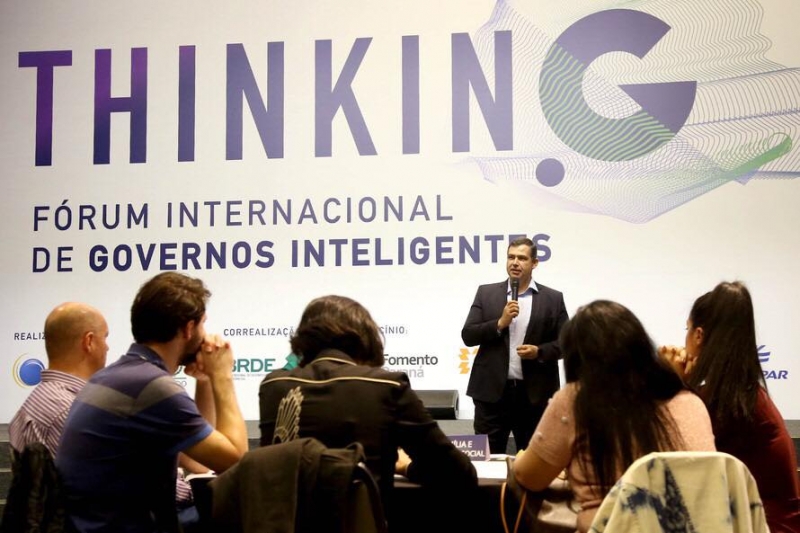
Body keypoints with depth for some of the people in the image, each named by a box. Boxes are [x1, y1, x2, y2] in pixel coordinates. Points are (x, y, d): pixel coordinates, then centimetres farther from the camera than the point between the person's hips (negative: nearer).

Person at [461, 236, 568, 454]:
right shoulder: (486, 293, 7)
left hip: (535, 393, 0)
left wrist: (539, 351, -13)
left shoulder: (553, 298, 5)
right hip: (492, 390, 0)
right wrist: (500, 323, -12)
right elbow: (468, 336, 1)